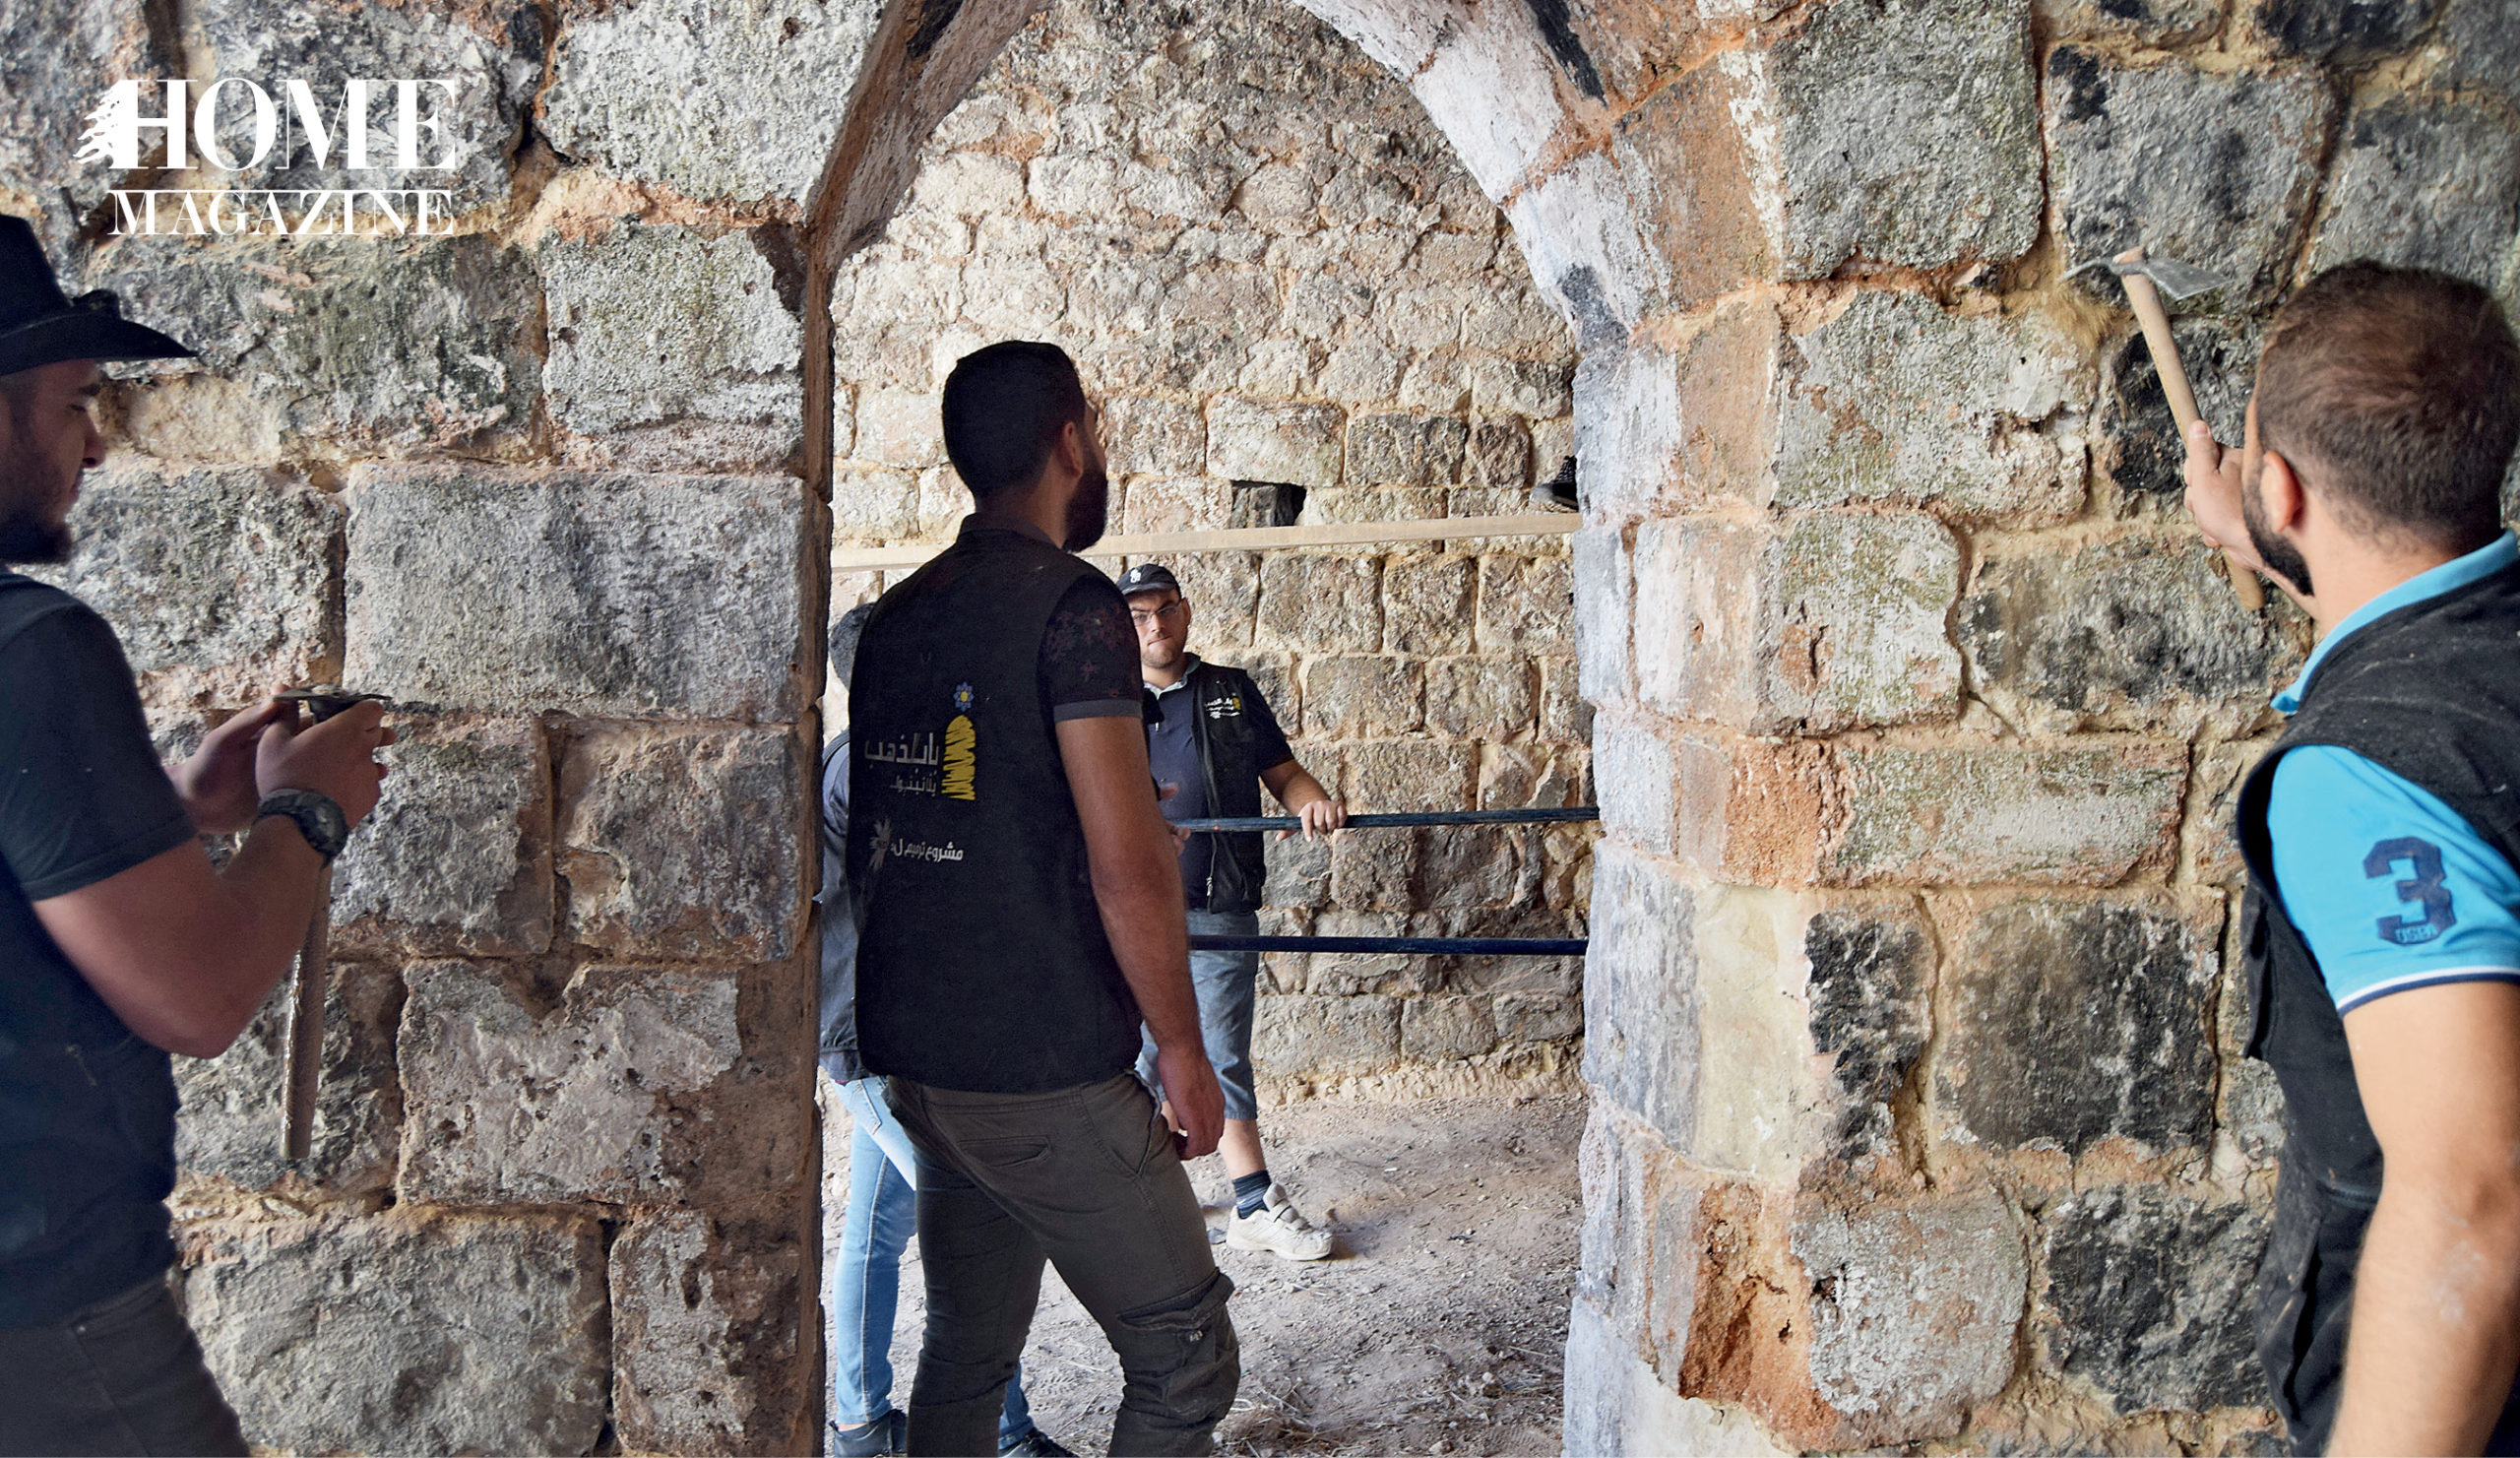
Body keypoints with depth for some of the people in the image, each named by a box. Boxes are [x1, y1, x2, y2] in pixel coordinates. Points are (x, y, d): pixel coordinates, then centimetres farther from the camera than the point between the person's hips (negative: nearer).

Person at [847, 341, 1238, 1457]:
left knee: (964, 1352, 18)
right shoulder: (1073, 607, -13)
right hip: (1044, 1073, -8)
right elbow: (1127, 866, -17)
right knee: (1184, 1361, 4)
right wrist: (1181, 1046, -7)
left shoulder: (895, 616, 10)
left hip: (914, 1059, 8)